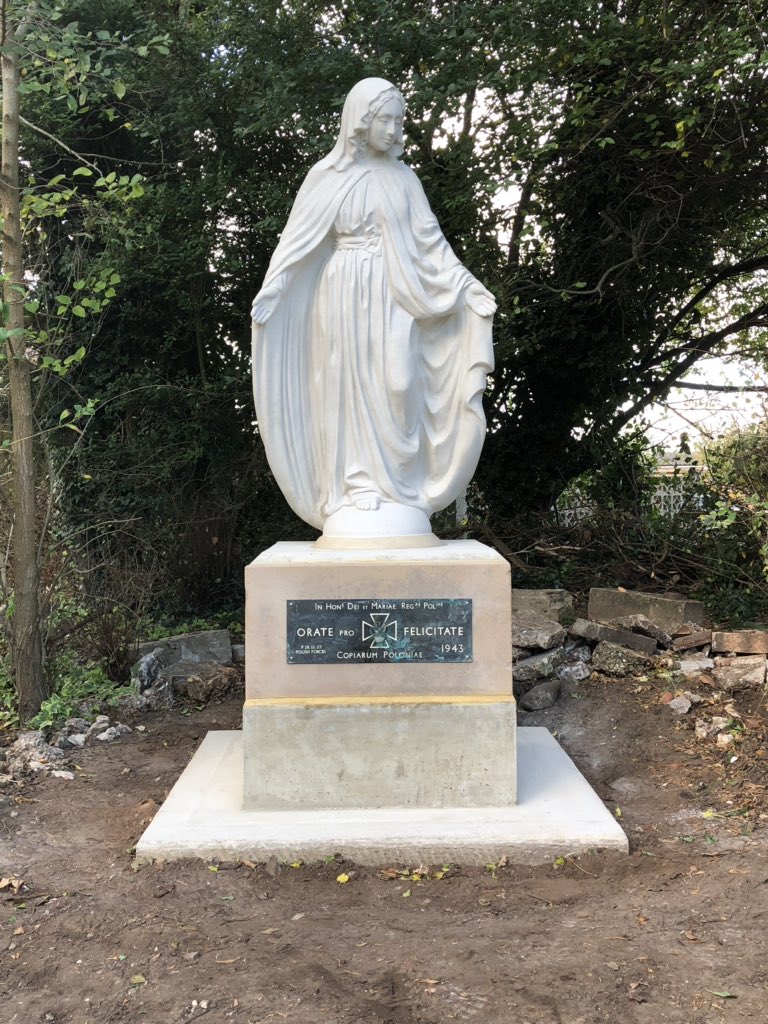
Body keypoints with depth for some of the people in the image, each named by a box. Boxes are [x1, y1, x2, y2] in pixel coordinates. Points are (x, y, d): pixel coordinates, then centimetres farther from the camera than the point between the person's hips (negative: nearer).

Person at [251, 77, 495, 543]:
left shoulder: (403, 178, 11)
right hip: (346, 295, -2)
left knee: (396, 388, -4)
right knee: (349, 386, -2)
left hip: (393, 299, 2)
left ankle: (398, 494, 2)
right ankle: (356, 493, 1)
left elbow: (430, 241, 9)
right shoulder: (328, 176, 3)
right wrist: (269, 292, -10)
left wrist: (469, 286, 2)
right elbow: (298, 242, 0)